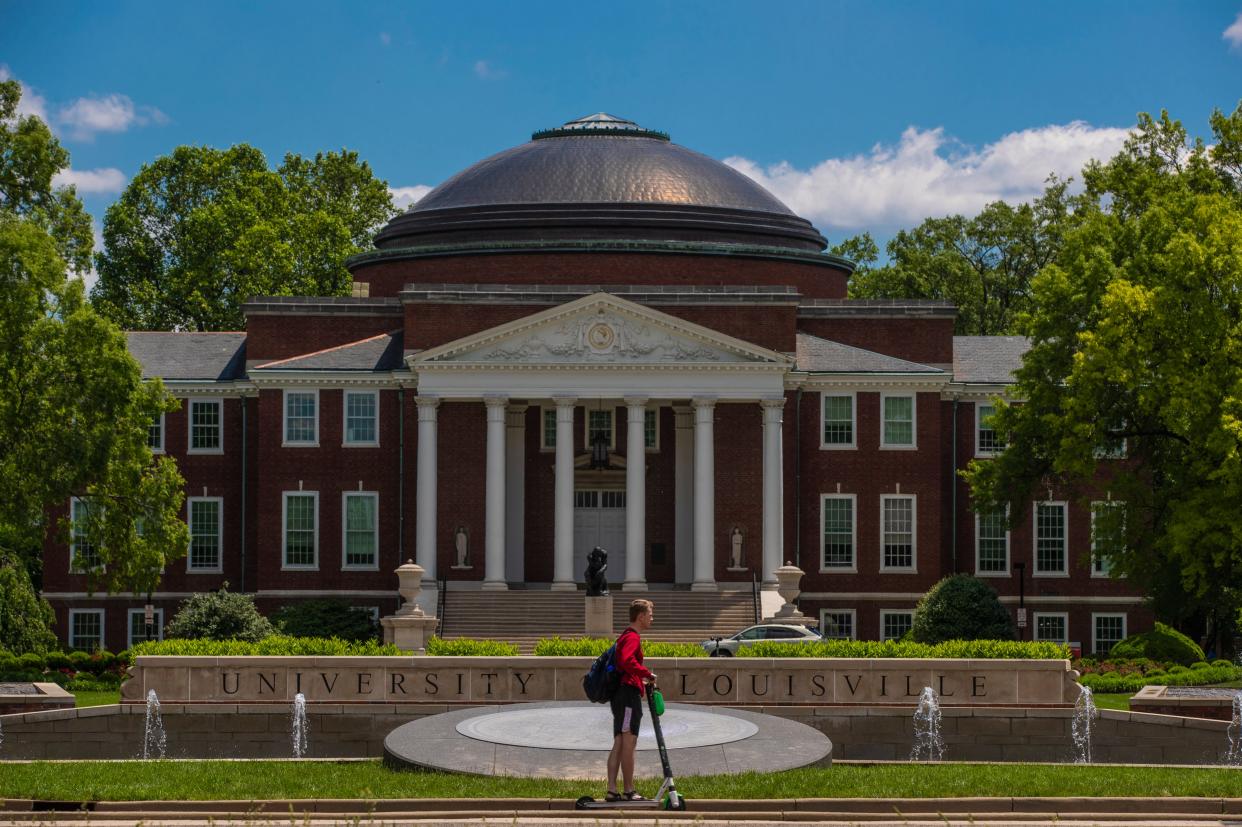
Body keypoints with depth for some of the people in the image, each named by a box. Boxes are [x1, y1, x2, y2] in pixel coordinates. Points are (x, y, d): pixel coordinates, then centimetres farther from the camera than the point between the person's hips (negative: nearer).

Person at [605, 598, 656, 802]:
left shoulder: (627, 636, 21)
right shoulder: (632, 637, -11)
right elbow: (627, 661, -29)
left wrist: (642, 681, 18)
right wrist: (648, 674, -20)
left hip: (621, 695, 11)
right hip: (629, 695, -11)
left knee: (619, 744, 8)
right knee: (628, 743, -8)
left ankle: (612, 790, 8)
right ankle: (629, 791, -7)